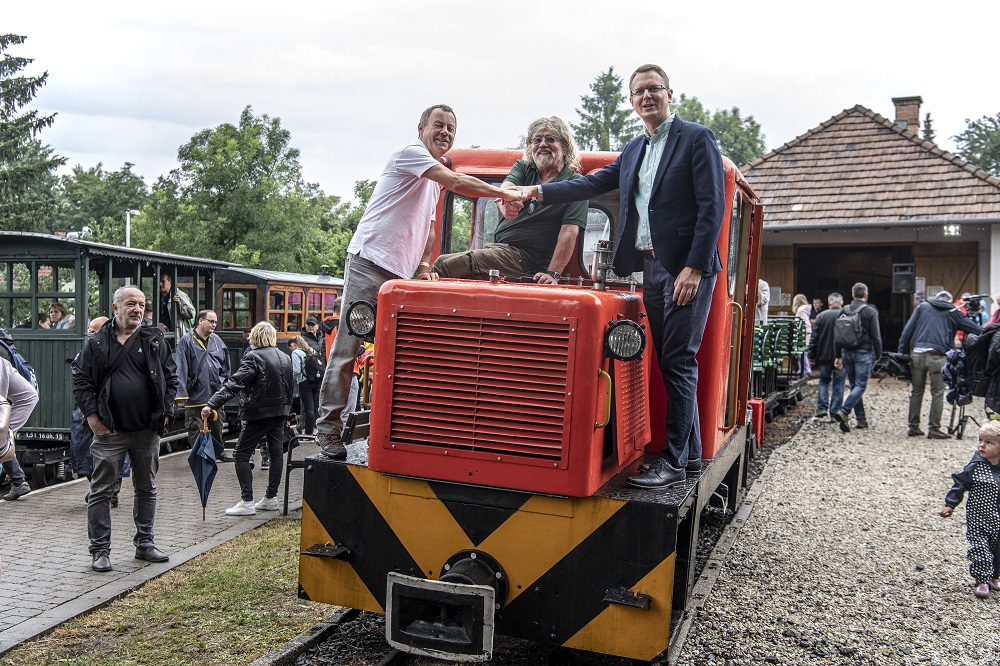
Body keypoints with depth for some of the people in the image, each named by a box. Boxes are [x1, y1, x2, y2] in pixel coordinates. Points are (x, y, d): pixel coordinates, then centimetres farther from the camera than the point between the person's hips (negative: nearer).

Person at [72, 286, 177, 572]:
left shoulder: (155, 340, 4)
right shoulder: (97, 343, 1)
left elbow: (171, 377, 9)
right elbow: (81, 379, 3)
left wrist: (164, 412, 1)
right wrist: (92, 414, -6)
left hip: (148, 430, 2)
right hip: (110, 430, -2)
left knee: (147, 488, 12)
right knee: (101, 490, 1)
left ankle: (144, 543, 25)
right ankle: (100, 550, 10)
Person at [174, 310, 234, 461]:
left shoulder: (217, 340, 10)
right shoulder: (187, 340, -7)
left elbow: (225, 366, 19)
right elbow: (181, 369, -12)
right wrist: (182, 393, -17)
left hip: (216, 393, 5)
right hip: (195, 394, -5)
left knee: (217, 426, 17)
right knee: (195, 429, 2)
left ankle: (219, 451, 32)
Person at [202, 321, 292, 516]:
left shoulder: (253, 357, -12)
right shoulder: (285, 357, 9)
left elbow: (234, 383, -22)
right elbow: (290, 387, 16)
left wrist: (212, 404, -25)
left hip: (259, 413, -7)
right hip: (280, 412, 7)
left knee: (242, 454, 0)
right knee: (276, 453, 12)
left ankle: (247, 502, -4)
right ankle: (271, 498, 18)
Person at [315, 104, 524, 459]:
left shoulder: (434, 175, 23)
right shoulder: (411, 153, -5)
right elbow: (457, 183, -17)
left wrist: (424, 265, 10)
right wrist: (504, 193, -12)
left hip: (401, 272, 9)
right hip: (370, 261, -9)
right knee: (347, 347, -8)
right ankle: (328, 426, -4)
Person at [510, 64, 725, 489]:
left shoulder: (697, 138, -3)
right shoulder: (634, 150, 20)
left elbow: (712, 207, -10)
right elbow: (594, 183, 20)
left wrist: (694, 268, -18)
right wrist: (539, 191, 10)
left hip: (687, 267, -7)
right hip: (651, 266, 7)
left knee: (678, 362, -7)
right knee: (670, 362, 10)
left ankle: (674, 462, -2)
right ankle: (690, 452, 19)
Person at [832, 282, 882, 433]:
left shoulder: (844, 311, 7)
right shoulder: (870, 312, -6)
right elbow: (876, 337, -8)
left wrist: (838, 355, 16)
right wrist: (878, 356, 2)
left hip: (847, 352, 5)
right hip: (863, 353, -5)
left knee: (854, 385, 12)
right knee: (860, 385, -5)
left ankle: (861, 418, 14)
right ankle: (843, 411, -24)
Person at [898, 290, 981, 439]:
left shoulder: (922, 307, 15)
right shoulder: (953, 312, 13)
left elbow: (907, 330, 8)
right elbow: (973, 328, 13)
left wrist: (901, 353, 8)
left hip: (918, 354, 2)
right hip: (938, 357, -2)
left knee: (916, 391, 10)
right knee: (937, 393, 5)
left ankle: (913, 426, 14)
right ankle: (934, 429, 4)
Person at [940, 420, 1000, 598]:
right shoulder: (975, 467, -14)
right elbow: (960, 483, -8)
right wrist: (950, 504, -9)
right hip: (978, 519, -4)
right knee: (980, 549, -7)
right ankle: (982, 581, 7)